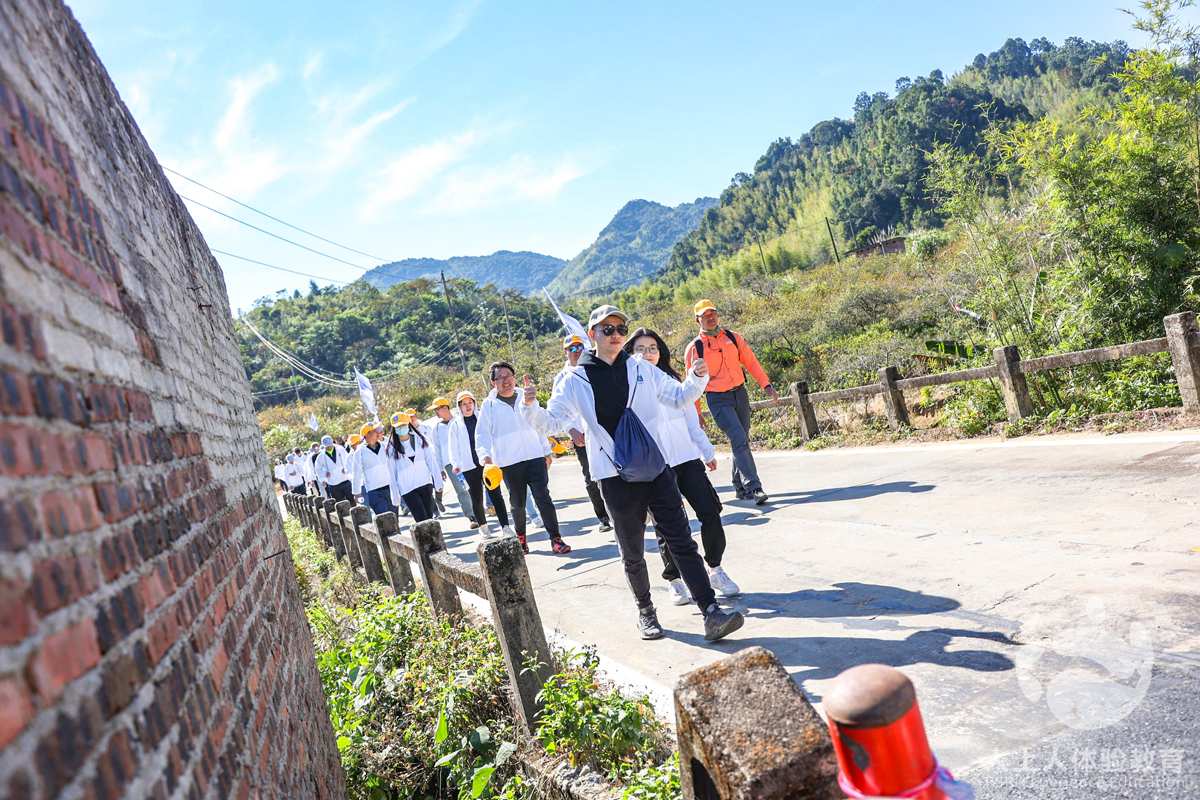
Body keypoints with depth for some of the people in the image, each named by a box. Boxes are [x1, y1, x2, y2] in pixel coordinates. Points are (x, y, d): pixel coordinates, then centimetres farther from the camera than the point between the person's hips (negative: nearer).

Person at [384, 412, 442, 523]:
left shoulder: (420, 440, 4)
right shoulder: (392, 448, 0)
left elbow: (431, 461, 5)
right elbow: (392, 473, 2)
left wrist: (437, 481, 0)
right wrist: (395, 496, 2)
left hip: (425, 484, 3)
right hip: (408, 489, -2)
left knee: (429, 517, 6)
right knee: (422, 520, -11)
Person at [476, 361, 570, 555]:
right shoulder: (489, 405, 4)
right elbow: (482, 434, 0)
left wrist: (547, 452, 19)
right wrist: (484, 454, -18)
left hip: (535, 457, 1)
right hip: (509, 463, -1)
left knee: (543, 498, -7)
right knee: (517, 503, 8)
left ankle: (556, 539, -4)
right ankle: (521, 537, 29)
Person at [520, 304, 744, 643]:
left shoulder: (643, 370, 8)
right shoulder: (576, 382, 2)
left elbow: (679, 397, 18)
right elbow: (550, 423, 4)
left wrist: (697, 378, -2)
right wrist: (530, 406, -16)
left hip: (657, 469, 1)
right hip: (617, 479, -1)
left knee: (682, 542, -2)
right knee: (632, 554, 10)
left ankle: (712, 614, -1)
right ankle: (645, 612, 30)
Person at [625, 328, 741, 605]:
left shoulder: (672, 381, 11)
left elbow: (692, 421, 17)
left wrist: (707, 452, 20)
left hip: (687, 459, 3)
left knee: (711, 512, -2)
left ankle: (716, 569, 17)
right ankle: (673, 579, 22)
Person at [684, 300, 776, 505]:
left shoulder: (733, 338, 8)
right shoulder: (694, 348, -3)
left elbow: (751, 362, 11)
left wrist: (766, 385, 1)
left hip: (740, 394, 5)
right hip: (718, 399, -5)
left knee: (742, 441, 11)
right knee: (739, 440, -18)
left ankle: (740, 487, 25)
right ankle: (753, 487, -18)